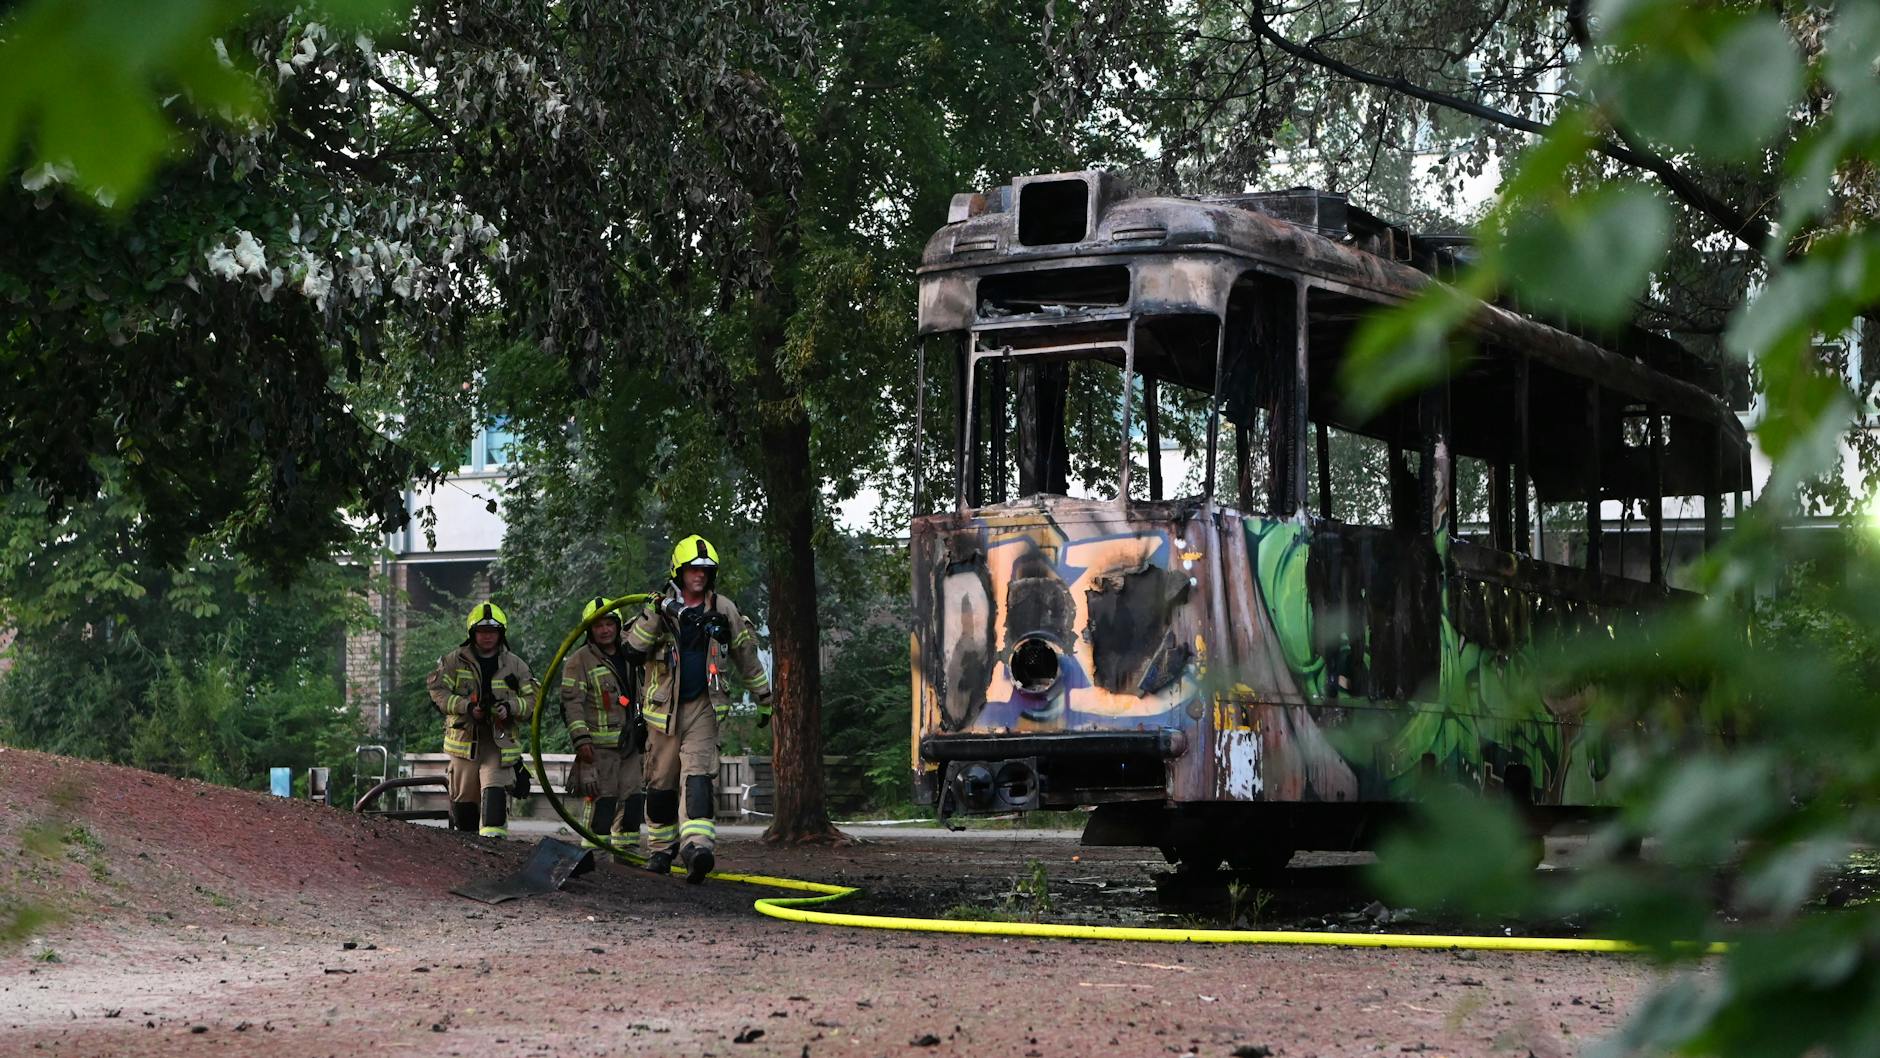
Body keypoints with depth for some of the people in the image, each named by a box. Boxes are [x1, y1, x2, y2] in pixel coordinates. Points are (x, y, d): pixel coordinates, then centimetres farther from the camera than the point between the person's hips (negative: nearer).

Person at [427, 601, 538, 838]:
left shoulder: (515, 665, 10)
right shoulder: (454, 661, 6)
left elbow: (533, 698, 9)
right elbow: (438, 691, -2)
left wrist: (510, 707, -12)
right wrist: (467, 707, -15)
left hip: (500, 739, -1)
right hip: (465, 736, 1)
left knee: (495, 790, -19)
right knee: (463, 795, 4)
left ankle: (494, 833, -28)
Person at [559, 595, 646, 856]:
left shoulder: (628, 659, 17)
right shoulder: (579, 661, -5)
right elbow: (571, 703, -11)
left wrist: (643, 731, 27)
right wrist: (581, 740, -18)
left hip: (628, 744, 7)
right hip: (598, 745, -7)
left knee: (631, 798, 7)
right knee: (602, 799, -10)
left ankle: (628, 848, 15)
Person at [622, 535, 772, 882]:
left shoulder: (724, 611, 6)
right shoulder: (661, 607, 1)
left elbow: (747, 659, 16)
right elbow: (634, 650, -11)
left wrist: (764, 698, 20)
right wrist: (653, 616, -24)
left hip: (704, 706, -1)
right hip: (663, 707, 1)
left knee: (698, 775, -17)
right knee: (661, 782, 8)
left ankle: (697, 846, -31)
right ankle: (660, 849, 25)